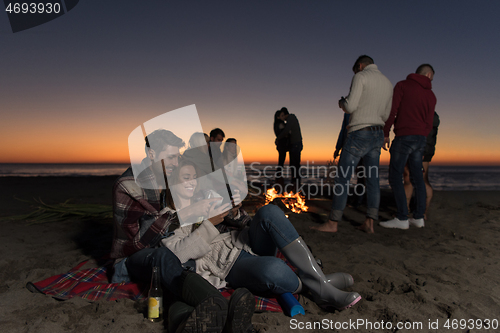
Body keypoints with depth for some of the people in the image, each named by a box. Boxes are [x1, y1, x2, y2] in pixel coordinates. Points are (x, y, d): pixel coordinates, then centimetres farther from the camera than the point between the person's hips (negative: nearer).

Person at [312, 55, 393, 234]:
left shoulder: (361, 77, -4)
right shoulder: (388, 83, 19)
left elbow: (350, 106, -14)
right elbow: (385, 115, 21)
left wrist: (342, 102, 7)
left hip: (360, 133, -8)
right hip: (378, 134, 8)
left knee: (342, 177, -6)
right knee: (372, 179, 6)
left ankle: (332, 223, -5)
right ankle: (369, 223, 7)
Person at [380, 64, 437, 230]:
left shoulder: (402, 85, 1)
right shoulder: (431, 95, 14)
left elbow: (392, 110, -9)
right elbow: (429, 123, 12)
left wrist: (385, 134, -4)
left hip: (403, 137, -6)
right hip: (420, 139, 6)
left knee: (395, 176, -5)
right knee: (417, 177, 10)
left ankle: (402, 218, -8)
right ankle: (418, 217, 13)